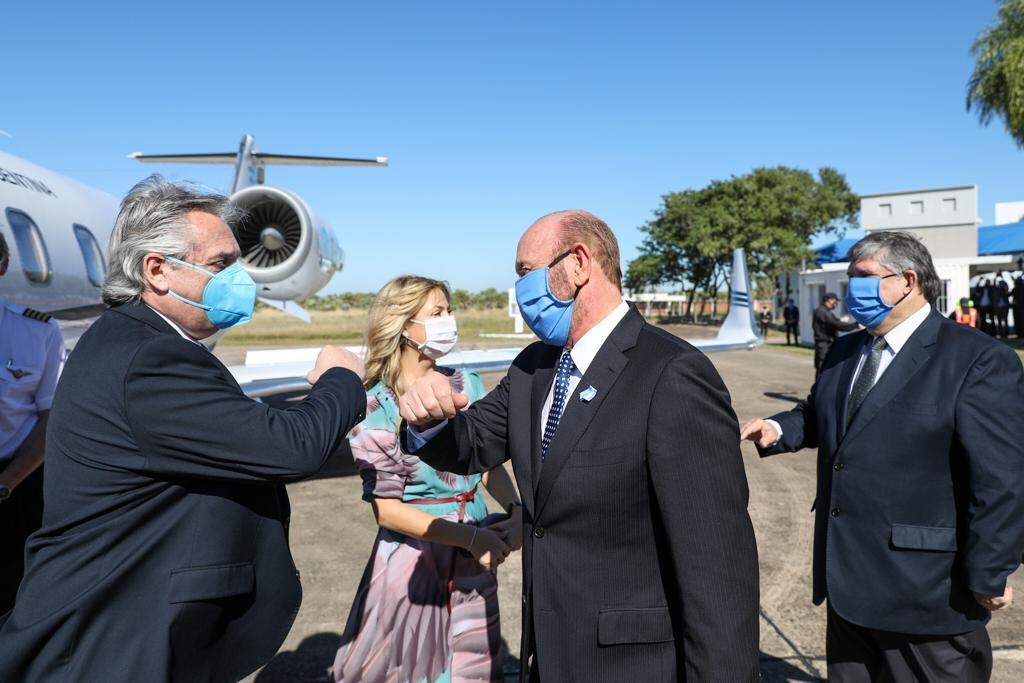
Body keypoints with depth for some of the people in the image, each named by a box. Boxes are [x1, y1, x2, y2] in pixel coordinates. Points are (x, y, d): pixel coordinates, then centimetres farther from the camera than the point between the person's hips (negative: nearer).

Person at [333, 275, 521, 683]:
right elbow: (387, 509, -14)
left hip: (473, 558, 4)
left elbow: (490, 464, 8)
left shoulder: (468, 386, -2)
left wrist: (515, 509, -11)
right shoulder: (376, 407, -14)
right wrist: (469, 536, -19)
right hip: (413, 558, -4)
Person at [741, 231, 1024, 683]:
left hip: (926, 590, -7)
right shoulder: (845, 352, 10)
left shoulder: (978, 360, -14)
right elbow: (819, 416, 23)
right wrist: (779, 429, 1)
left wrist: (987, 576, -16)